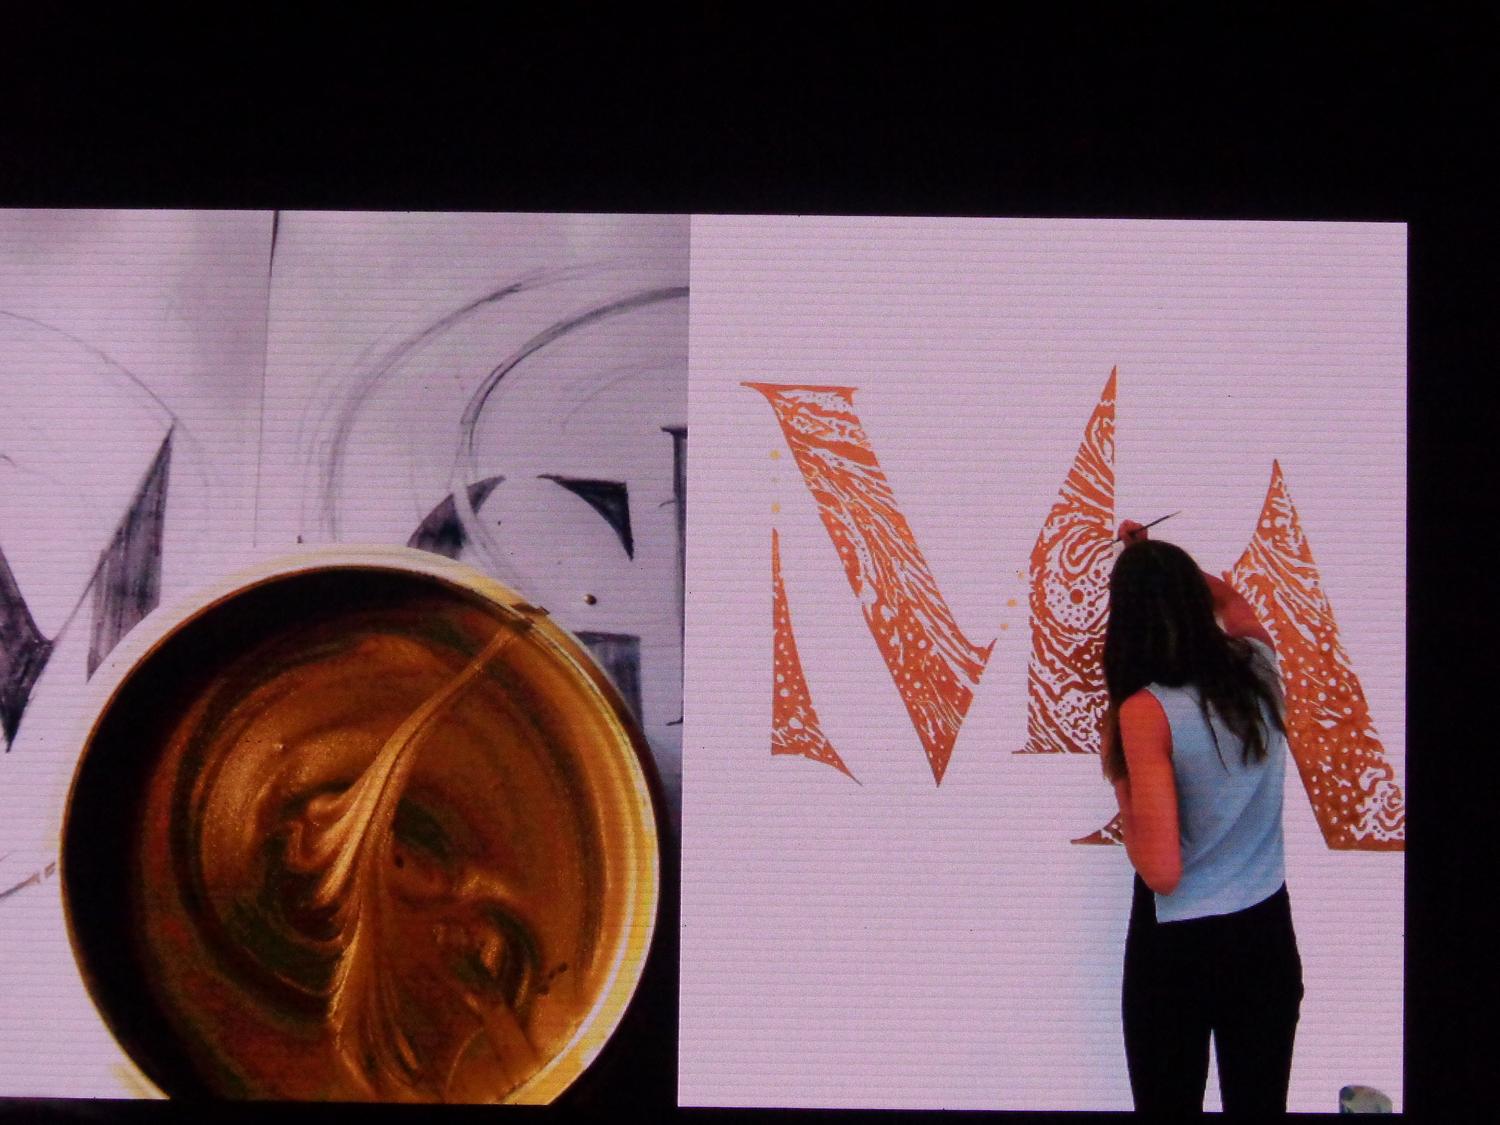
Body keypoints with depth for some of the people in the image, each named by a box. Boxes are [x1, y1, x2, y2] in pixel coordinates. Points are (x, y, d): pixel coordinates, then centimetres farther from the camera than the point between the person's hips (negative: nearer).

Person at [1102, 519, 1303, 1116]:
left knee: (1169, 1103, 13)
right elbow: (1236, 608, 23)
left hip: (1178, 948, -5)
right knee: (1259, 1104, 18)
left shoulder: (1147, 711, -21)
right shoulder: (1259, 668, -4)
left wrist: (1120, 785, -7)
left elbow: (1161, 871, -22)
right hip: (1268, 935, 5)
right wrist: (1160, 558, 31)